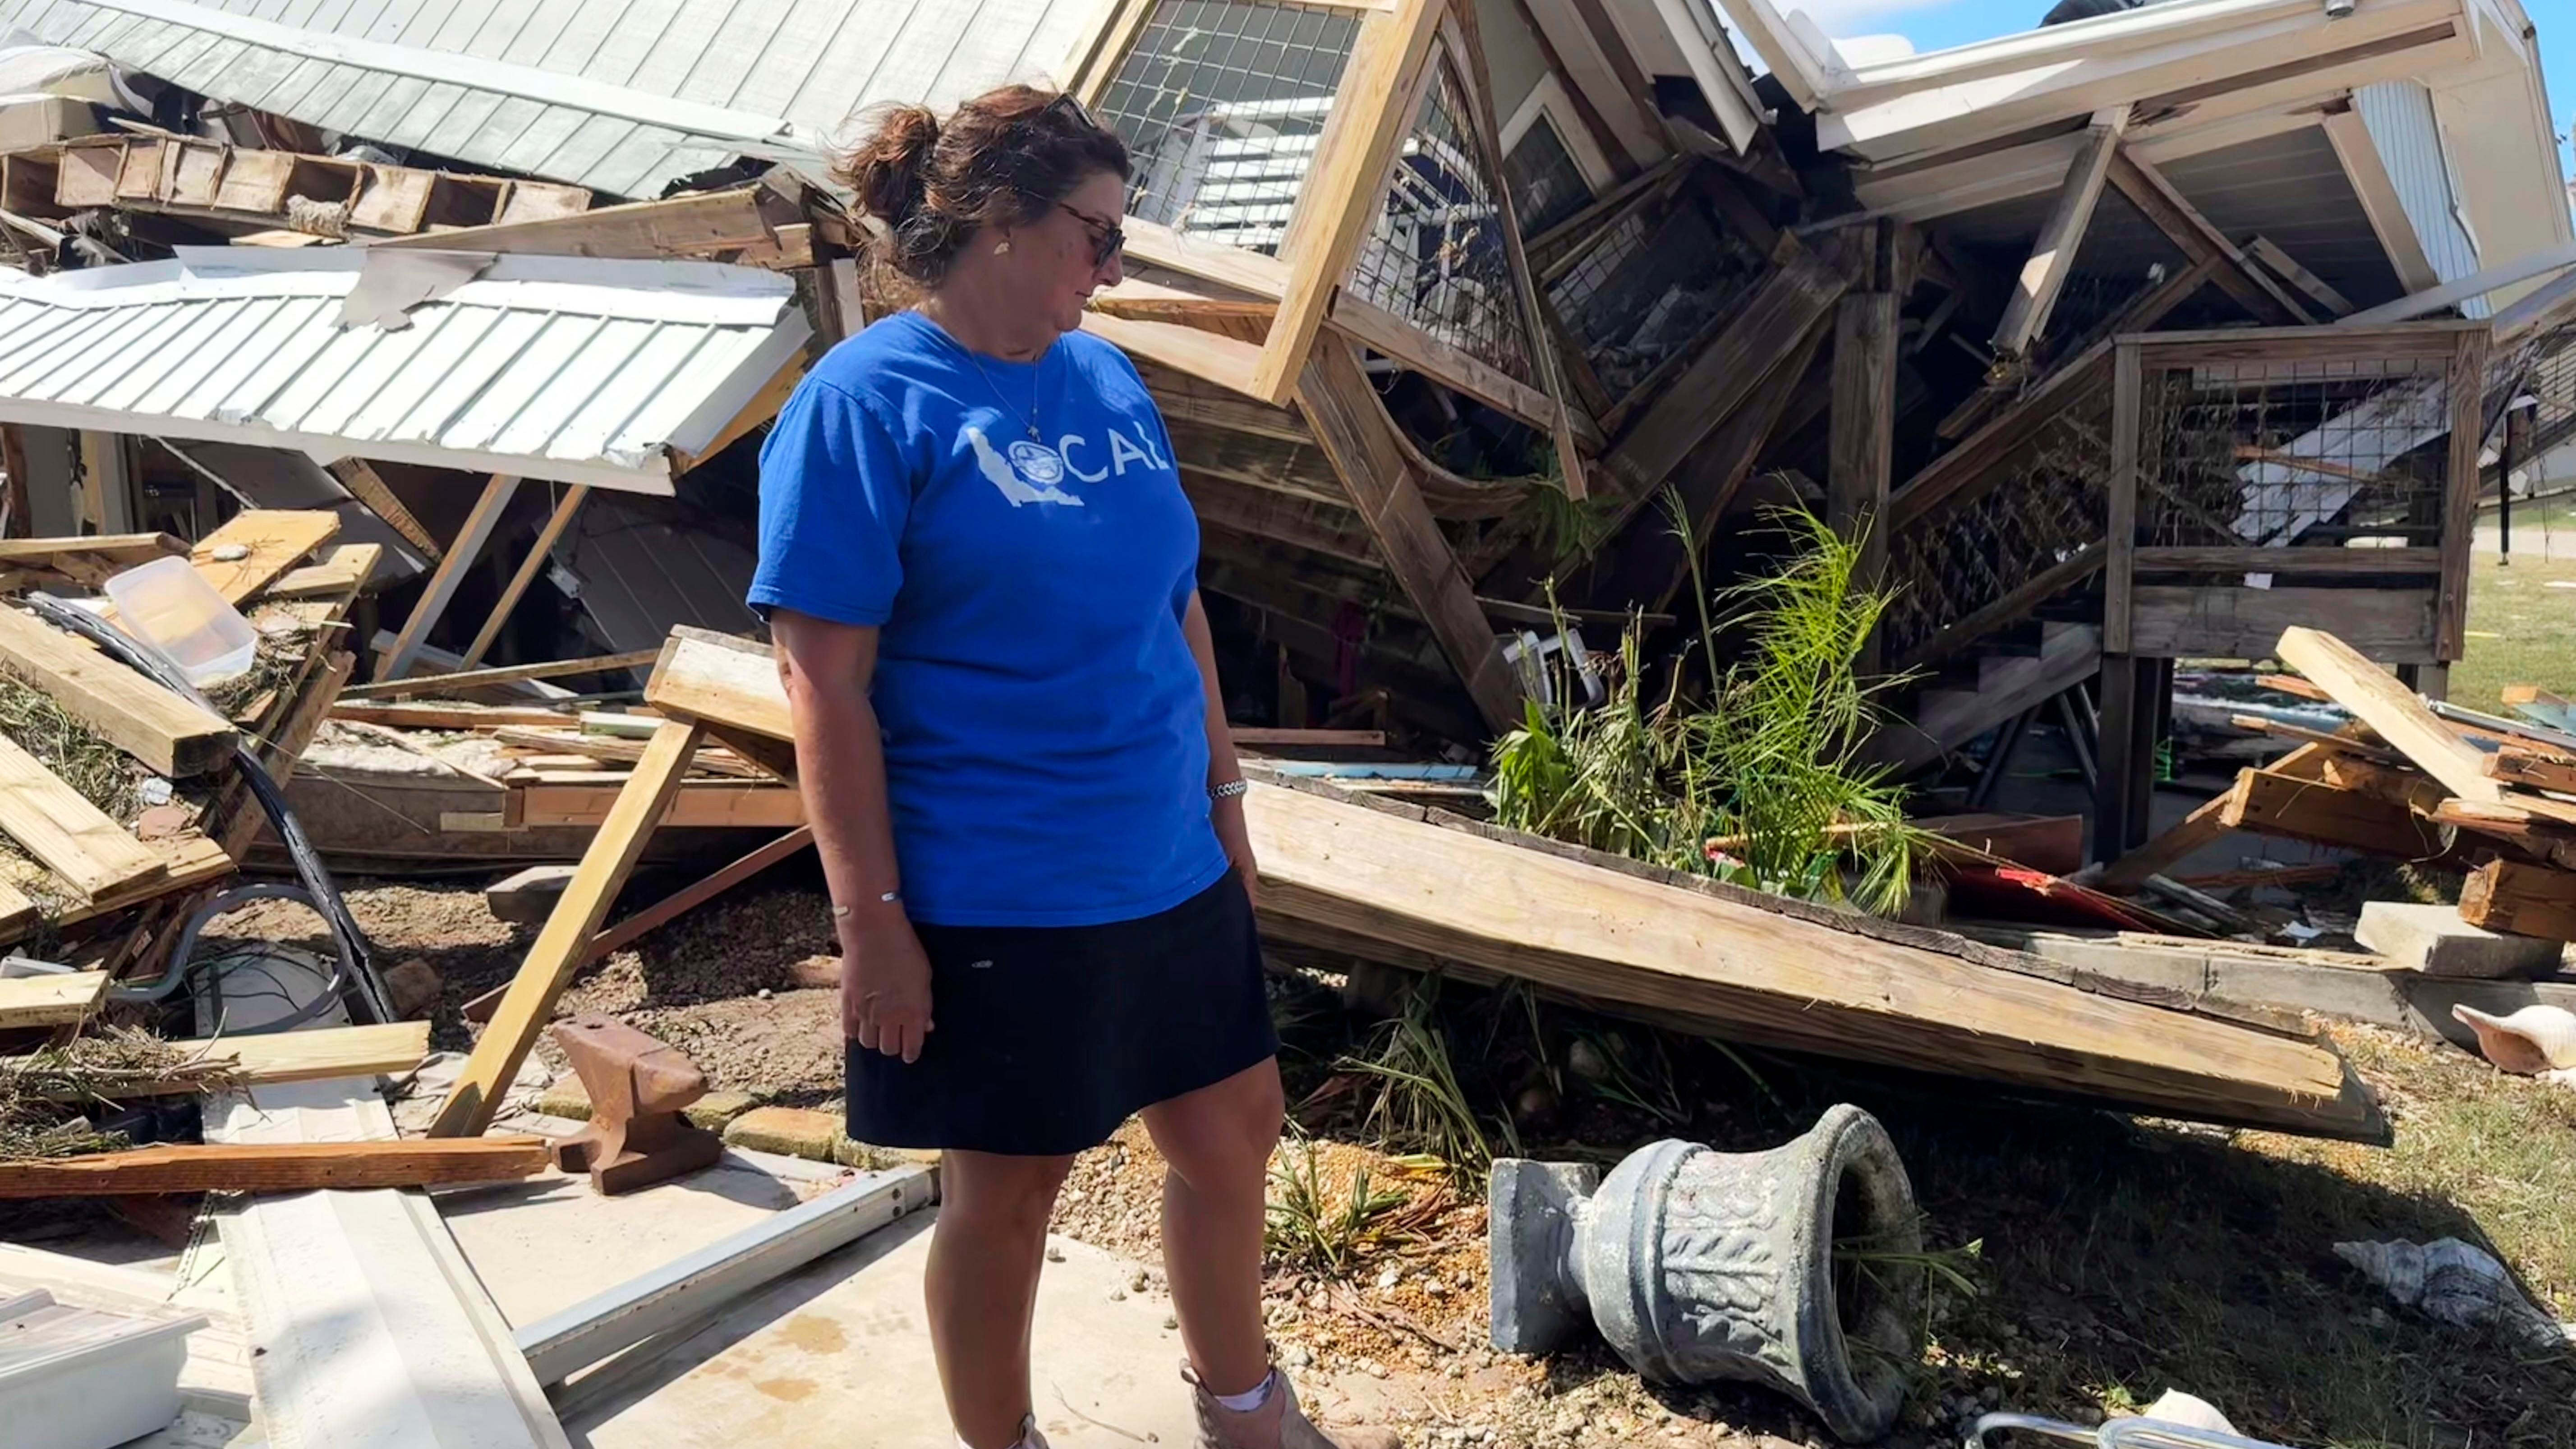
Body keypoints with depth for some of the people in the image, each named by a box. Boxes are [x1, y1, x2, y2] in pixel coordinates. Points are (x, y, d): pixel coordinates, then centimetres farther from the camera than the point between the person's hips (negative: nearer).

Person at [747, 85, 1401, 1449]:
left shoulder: (1108, 379, 7)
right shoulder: (865, 401, -13)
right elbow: (827, 686, -16)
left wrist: (1223, 792, 15)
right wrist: (872, 919, -17)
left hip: (1171, 867, 7)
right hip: (994, 901, -7)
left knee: (1231, 1131, 18)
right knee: (1005, 1191, 10)